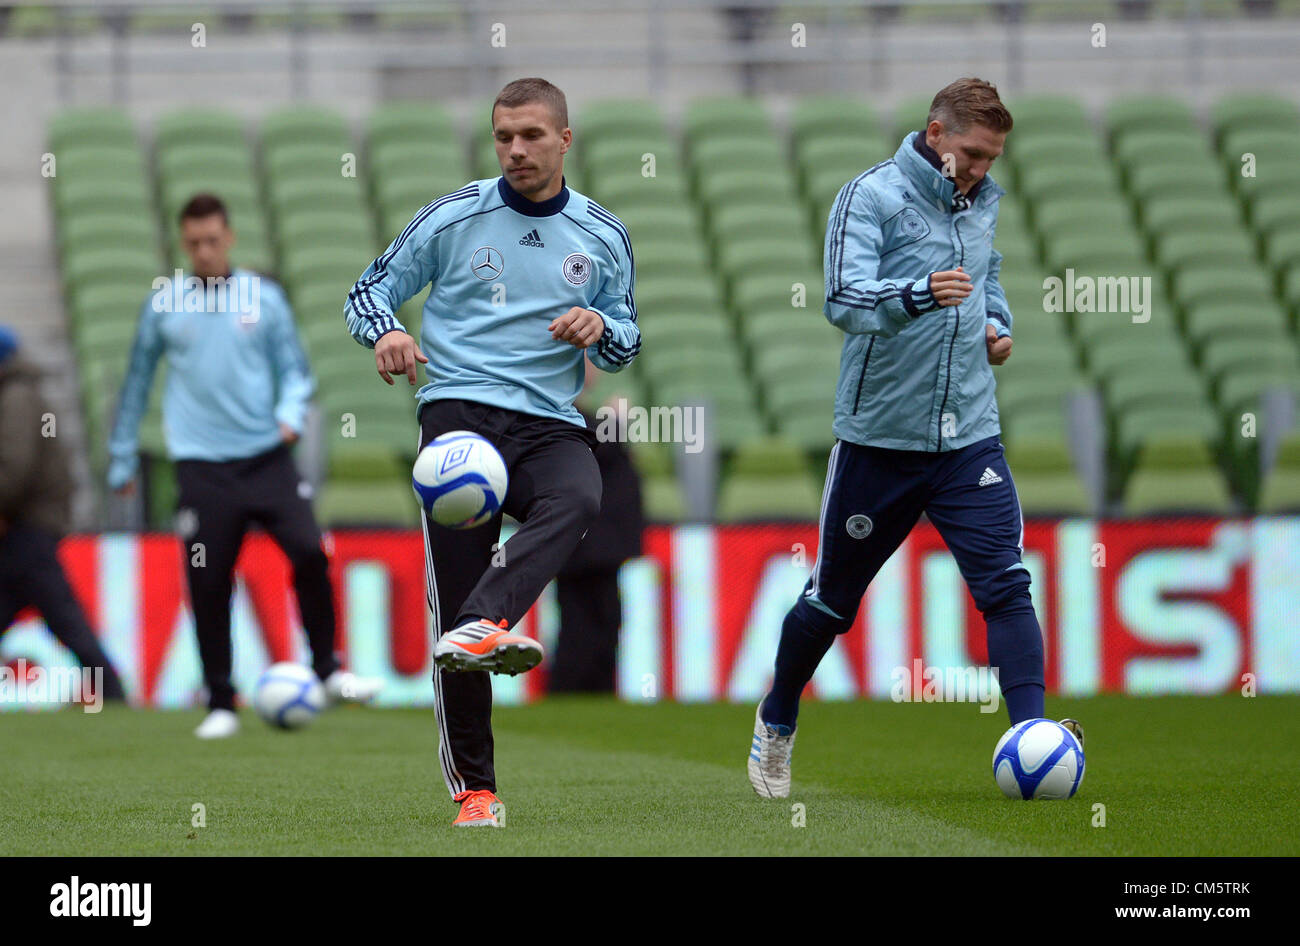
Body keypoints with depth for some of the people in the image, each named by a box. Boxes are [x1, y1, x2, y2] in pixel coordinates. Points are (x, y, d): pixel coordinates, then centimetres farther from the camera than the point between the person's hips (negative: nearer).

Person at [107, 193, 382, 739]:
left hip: (266, 457, 0)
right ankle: (221, 705, 9)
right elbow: (138, 381, 17)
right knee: (208, 585, -3)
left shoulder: (263, 298, 7)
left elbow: (294, 368, 13)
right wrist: (121, 460, 20)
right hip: (202, 465, 0)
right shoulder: (164, 304, 7)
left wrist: (292, 412, -9)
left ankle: (327, 671, 0)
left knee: (309, 552, -16)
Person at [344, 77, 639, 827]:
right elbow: (369, 291, 12)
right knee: (455, 590, -13)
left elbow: (627, 346, 20)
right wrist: (385, 331, -11)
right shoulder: (452, 219, 8)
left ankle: (483, 627, -56)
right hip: (461, 409, -2)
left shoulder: (602, 236, 14)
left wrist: (601, 329, -4)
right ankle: (474, 788, -7)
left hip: (551, 423, 2)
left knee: (578, 497, -36)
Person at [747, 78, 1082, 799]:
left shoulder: (982, 202, 10)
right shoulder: (872, 196, -10)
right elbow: (844, 299, -24)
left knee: (1006, 586, -14)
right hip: (878, 435, -4)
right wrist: (920, 293, -43)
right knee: (832, 599, 11)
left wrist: (996, 322, 8)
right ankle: (776, 724, 33)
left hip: (968, 435, 4)